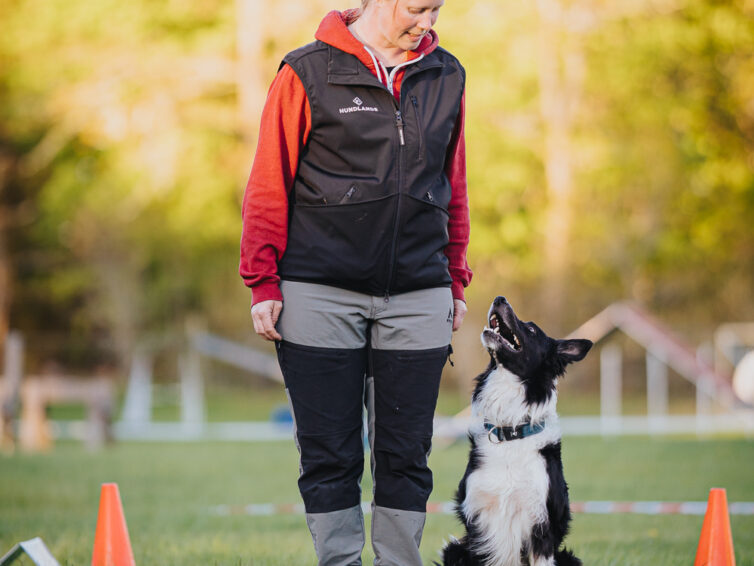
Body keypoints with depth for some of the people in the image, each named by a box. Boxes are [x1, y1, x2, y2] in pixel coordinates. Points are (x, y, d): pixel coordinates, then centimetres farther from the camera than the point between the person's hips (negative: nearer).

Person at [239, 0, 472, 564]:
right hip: (320, 297, -3)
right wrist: (264, 284, -4)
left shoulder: (446, 76, 10)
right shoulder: (309, 73, -2)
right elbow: (269, 183, 0)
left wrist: (455, 280, 17)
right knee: (329, 454, 1)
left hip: (417, 300, 3)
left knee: (406, 454, 4)